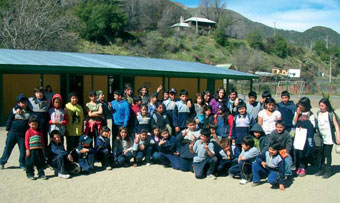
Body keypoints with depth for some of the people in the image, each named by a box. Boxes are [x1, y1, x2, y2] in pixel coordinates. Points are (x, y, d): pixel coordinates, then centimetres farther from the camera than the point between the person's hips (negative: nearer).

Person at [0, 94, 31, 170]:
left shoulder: (29, 111, 4)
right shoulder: (14, 110, 0)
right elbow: (9, 120, 5)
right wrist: (7, 129, 4)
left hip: (23, 134, 1)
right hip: (12, 132, -1)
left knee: (23, 149, 5)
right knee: (8, 147, 6)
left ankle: (22, 164, 18)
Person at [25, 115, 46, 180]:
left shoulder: (40, 131, 8)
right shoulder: (28, 132, -4)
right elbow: (26, 141, -5)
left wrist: (43, 149, 11)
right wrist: (27, 150, -10)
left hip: (39, 150, 4)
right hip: (31, 150, -4)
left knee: (40, 162, 9)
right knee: (30, 163, 3)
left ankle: (41, 174, 18)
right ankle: (30, 175, 16)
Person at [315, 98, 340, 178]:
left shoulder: (331, 114, -9)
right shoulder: (318, 113, 7)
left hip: (329, 138, -5)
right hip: (320, 137, 5)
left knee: (328, 154, 1)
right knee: (321, 154, 11)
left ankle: (328, 171, 12)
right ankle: (322, 169, 23)